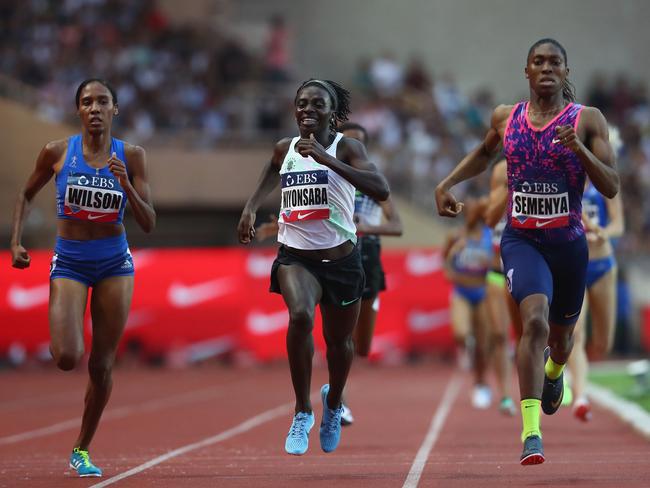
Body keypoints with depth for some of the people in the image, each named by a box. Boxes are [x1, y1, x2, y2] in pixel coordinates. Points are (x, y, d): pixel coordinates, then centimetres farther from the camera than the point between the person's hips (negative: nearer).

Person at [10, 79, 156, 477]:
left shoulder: (131, 157, -4)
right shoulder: (58, 152, -5)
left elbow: (149, 224, -6)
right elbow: (27, 195, 12)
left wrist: (127, 186, -21)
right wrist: (16, 242, 1)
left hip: (115, 264, 1)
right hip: (69, 262, -1)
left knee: (102, 366, 3)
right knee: (67, 358, -19)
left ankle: (82, 450, 21)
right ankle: (66, 336, 19)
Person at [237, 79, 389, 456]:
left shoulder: (346, 147, -8)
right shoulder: (285, 148, 5)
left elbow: (381, 189, -26)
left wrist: (326, 158, -31)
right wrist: (251, 208, 14)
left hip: (340, 257, -1)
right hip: (296, 255, 1)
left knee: (339, 339, 14)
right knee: (300, 315, -29)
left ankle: (333, 403, 47)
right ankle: (303, 413, -17)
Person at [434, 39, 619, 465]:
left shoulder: (588, 119, -5)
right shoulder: (505, 118, 2)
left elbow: (612, 187, -10)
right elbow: (484, 153, 25)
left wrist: (579, 148, -24)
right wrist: (447, 184, 12)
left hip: (569, 242, 1)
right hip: (522, 240, -1)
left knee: (561, 334, 20)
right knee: (535, 320, -26)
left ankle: (553, 371, 61)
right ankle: (531, 433, -30)